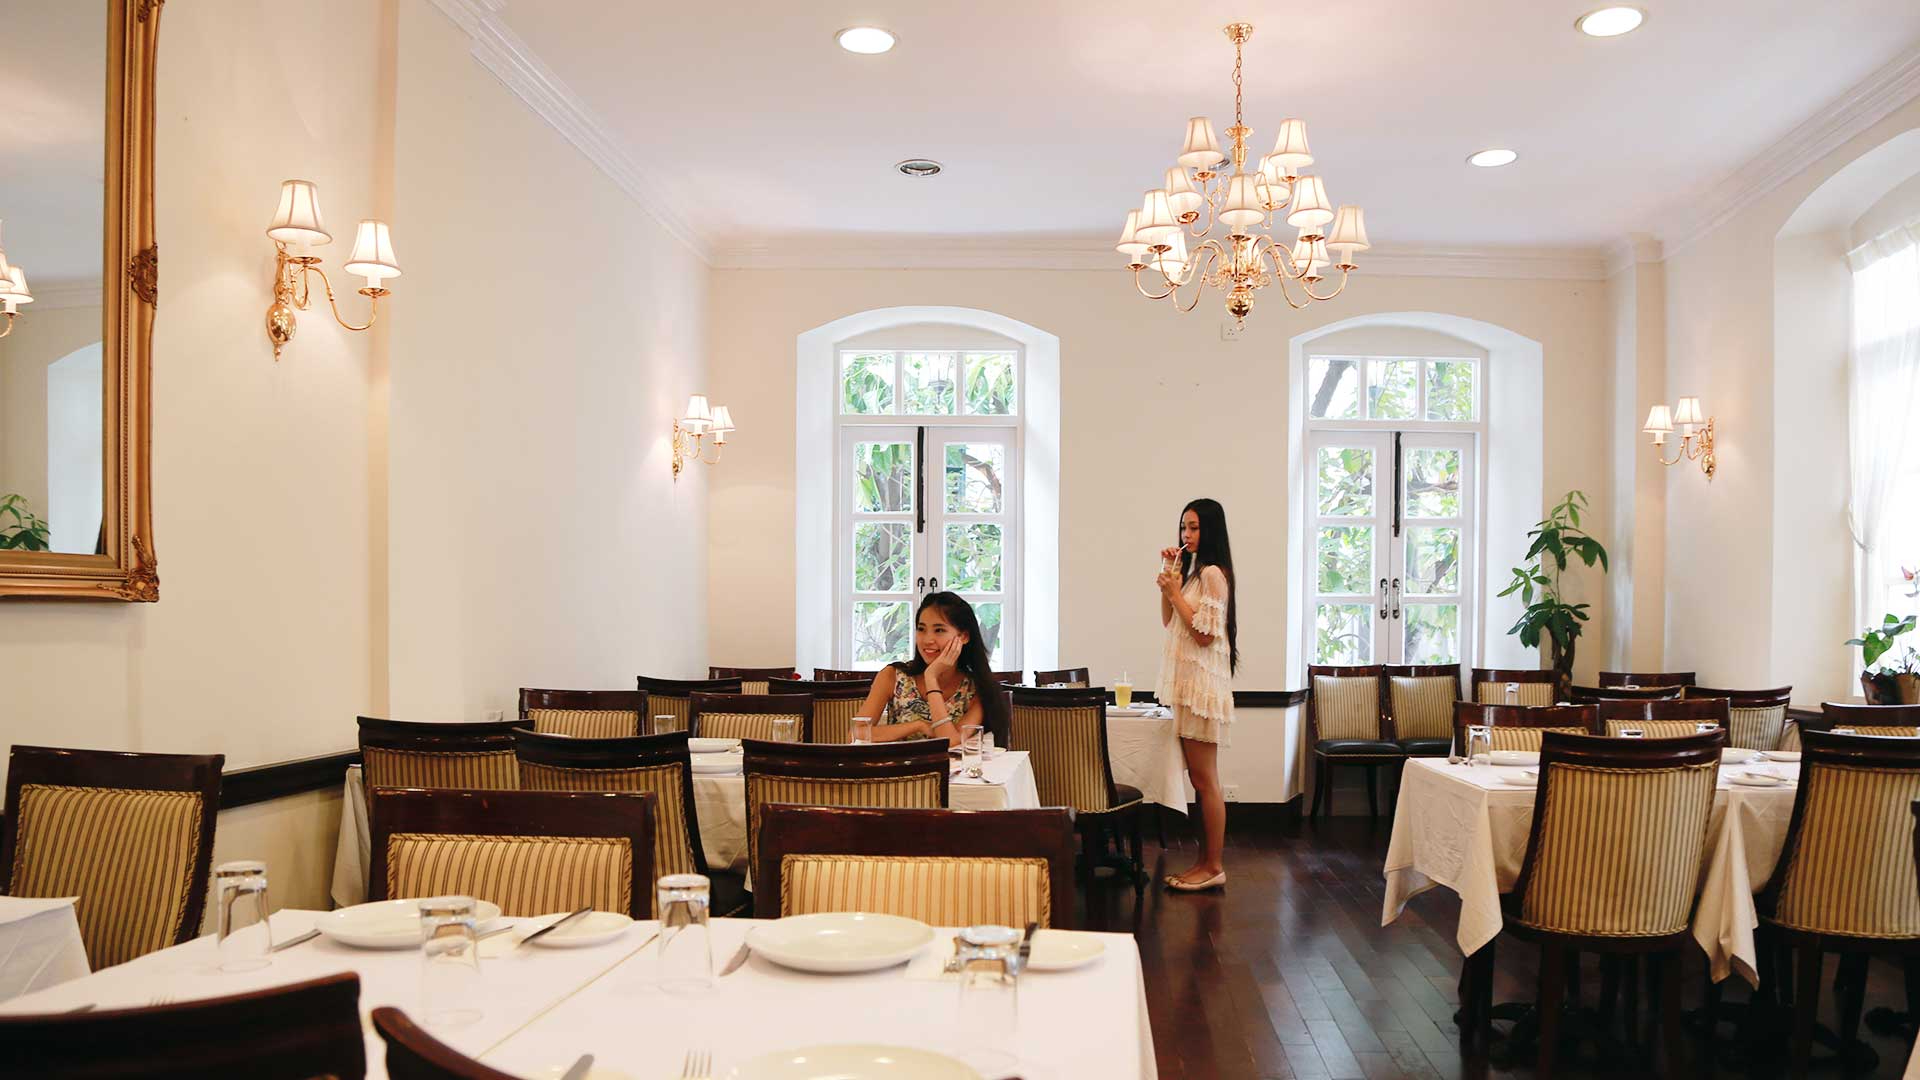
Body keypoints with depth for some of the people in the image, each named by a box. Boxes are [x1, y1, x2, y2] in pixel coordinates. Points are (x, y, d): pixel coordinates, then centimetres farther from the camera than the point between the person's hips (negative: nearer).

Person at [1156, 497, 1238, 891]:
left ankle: (1214, 867, 2)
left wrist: (1175, 592, -13)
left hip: (1203, 682, -10)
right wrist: (1167, 580, 9)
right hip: (1187, 682, 10)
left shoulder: (1213, 573, -13)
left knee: (1205, 781, -5)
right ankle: (1205, 860, 18)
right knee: (1199, 780, 12)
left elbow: (1204, 634, -17)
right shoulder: (1193, 570, 17)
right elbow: (1168, 621, 19)